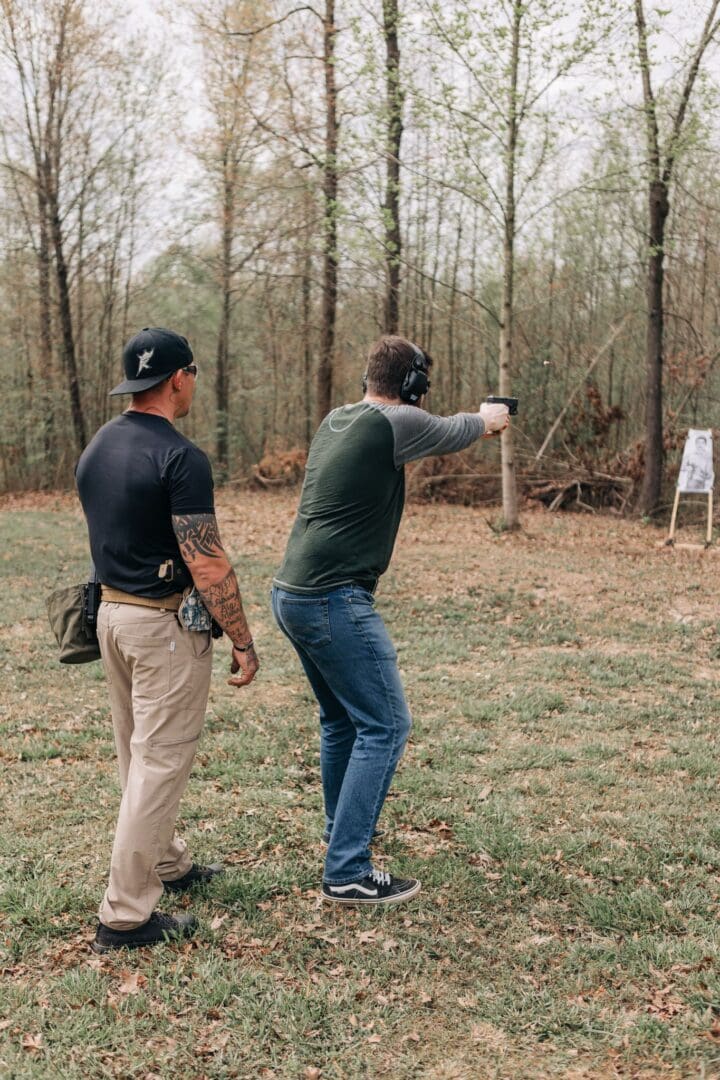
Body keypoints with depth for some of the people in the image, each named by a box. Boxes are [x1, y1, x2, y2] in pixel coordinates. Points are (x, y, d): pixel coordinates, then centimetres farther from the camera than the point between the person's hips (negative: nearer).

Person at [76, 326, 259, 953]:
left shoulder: (96, 449, 7)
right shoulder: (180, 458, -19)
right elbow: (206, 563, -21)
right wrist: (243, 642, -14)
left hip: (112, 612, 9)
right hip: (166, 623, -9)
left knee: (139, 755, 20)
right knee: (160, 763, -1)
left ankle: (165, 864, 38)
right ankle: (126, 916, 4)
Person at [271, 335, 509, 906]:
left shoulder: (336, 420, 12)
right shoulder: (395, 423, -12)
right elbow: (452, 431, 6)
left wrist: (472, 423, 38)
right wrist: (487, 419, 29)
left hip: (292, 596, 9)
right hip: (335, 602, -9)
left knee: (342, 720, 22)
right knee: (385, 726, -2)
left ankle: (344, 831, 35)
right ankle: (348, 872, -1)